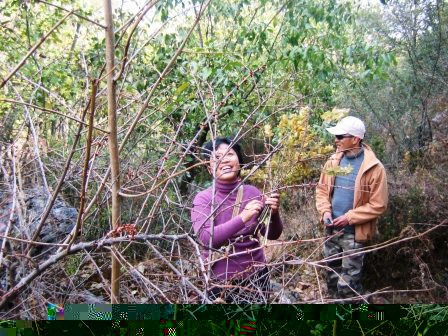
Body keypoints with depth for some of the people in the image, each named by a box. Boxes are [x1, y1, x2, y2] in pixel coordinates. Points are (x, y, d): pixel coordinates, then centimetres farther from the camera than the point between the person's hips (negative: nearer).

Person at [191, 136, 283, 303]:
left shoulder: (252, 192, -5)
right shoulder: (203, 199, -13)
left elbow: (272, 234, 0)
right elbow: (206, 238, -25)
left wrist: (274, 213, -21)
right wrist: (242, 218, -34)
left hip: (256, 275, 3)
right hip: (220, 279, -3)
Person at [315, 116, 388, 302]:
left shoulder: (374, 168, -15)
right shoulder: (334, 161, 1)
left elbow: (378, 205, -14)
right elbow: (322, 188, 10)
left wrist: (349, 218, -18)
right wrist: (325, 210, -6)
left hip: (354, 233, -6)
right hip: (332, 229, 6)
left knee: (347, 284, 0)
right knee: (332, 276, 21)